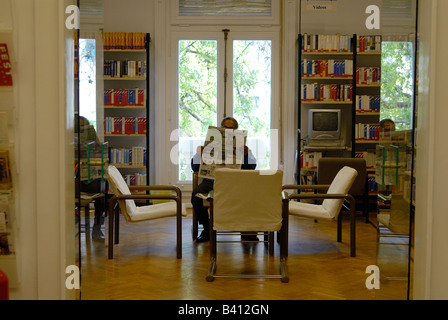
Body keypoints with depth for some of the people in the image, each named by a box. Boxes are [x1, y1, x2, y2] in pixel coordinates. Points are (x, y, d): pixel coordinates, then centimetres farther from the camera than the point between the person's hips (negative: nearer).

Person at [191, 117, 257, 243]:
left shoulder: (241, 146, 12)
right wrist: (200, 154, -16)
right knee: (196, 194, -28)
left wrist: (246, 155, -19)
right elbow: (195, 167, 4)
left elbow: (251, 167, 0)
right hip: (212, 179, 1)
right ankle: (207, 229, -8)